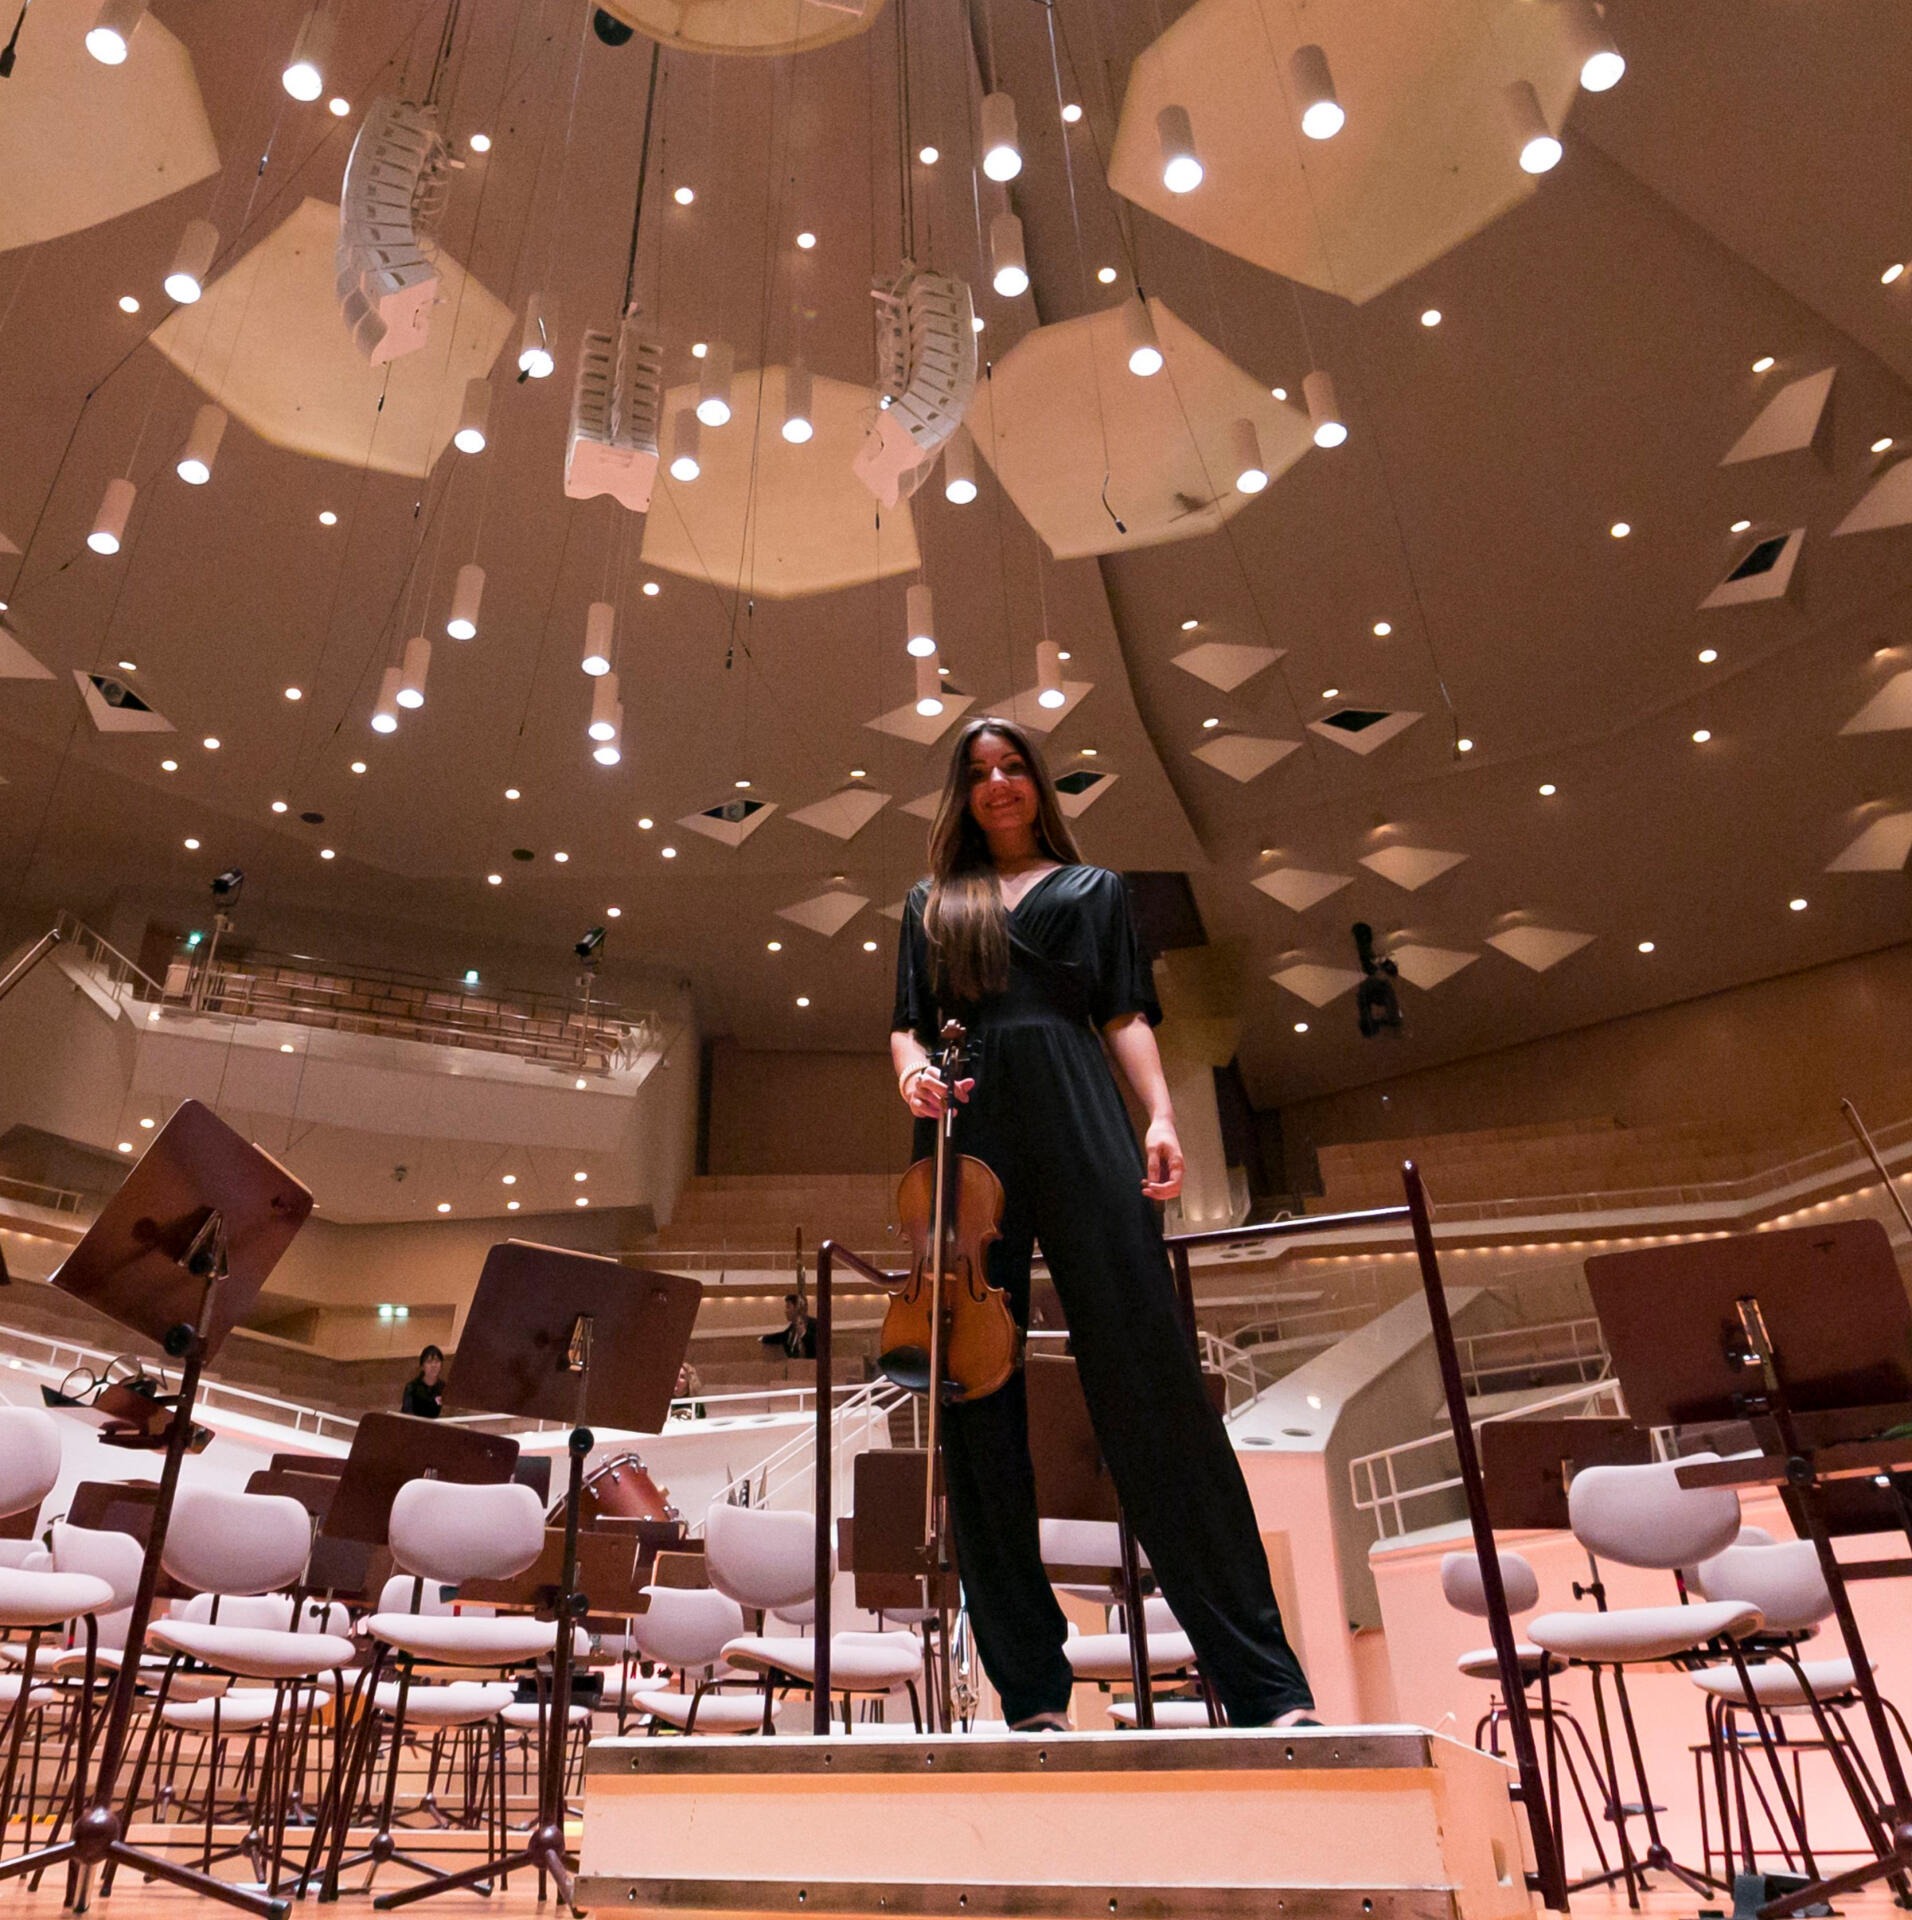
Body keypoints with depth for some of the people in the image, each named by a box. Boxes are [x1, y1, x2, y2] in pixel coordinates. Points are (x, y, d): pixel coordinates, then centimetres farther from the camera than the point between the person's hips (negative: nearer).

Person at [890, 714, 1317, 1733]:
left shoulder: (1093, 887, 22)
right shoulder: (931, 902, 24)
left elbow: (1125, 1015, 12)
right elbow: (909, 1023, 18)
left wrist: (1160, 1114, -4)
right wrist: (913, 1070, -6)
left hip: (1077, 1115, -1)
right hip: (969, 1129, 2)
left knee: (1149, 1371, -10)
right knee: (980, 1392, -3)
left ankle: (1265, 1678, -6)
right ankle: (1031, 1685, 5)